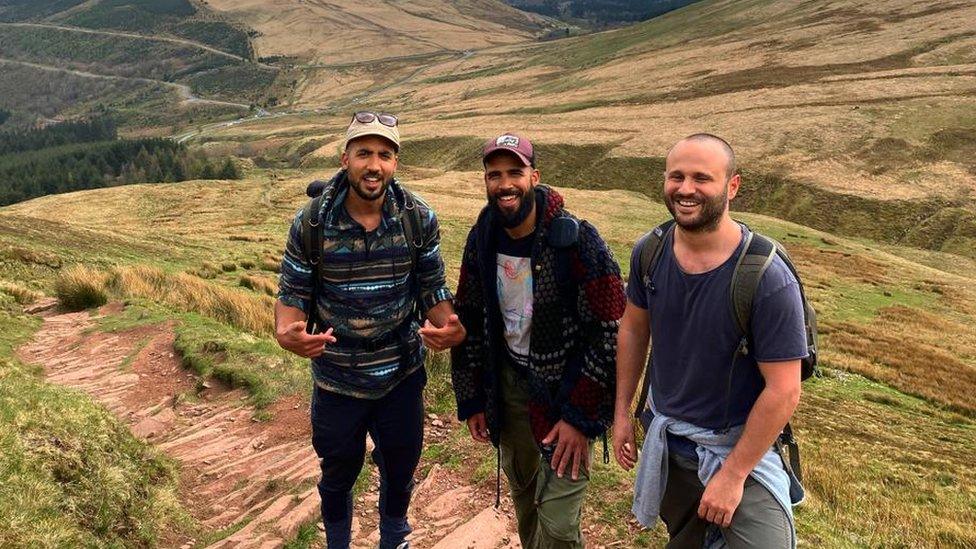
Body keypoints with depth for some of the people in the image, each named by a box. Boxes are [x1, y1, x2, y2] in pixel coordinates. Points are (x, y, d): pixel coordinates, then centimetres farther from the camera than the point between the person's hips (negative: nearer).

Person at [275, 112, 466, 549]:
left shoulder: (419, 218, -11)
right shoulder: (311, 223, -14)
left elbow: (432, 287, -4)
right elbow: (292, 293, -7)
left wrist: (448, 326, -25)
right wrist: (287, 331, -30)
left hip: (403, 374, 1)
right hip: (336, 380, -1)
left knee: (400, 471, 21)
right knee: (338, 475, 20)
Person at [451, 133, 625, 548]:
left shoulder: (576, 240, -20)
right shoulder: (481, 240, -3)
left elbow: (610, 332, -19)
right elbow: (469, 319, 7)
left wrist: (581, 417, -18)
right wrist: (471, 400, 7)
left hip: (565, 390, -5)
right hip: (508, 384, 5)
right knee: (522, 494, 22)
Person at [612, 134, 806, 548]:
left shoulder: (769, 280, -26)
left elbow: (783, 392, -22)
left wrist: (733, 475, -18)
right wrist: (622, 411, 6)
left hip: (740, 447, -5)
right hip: (666, 440, 5)